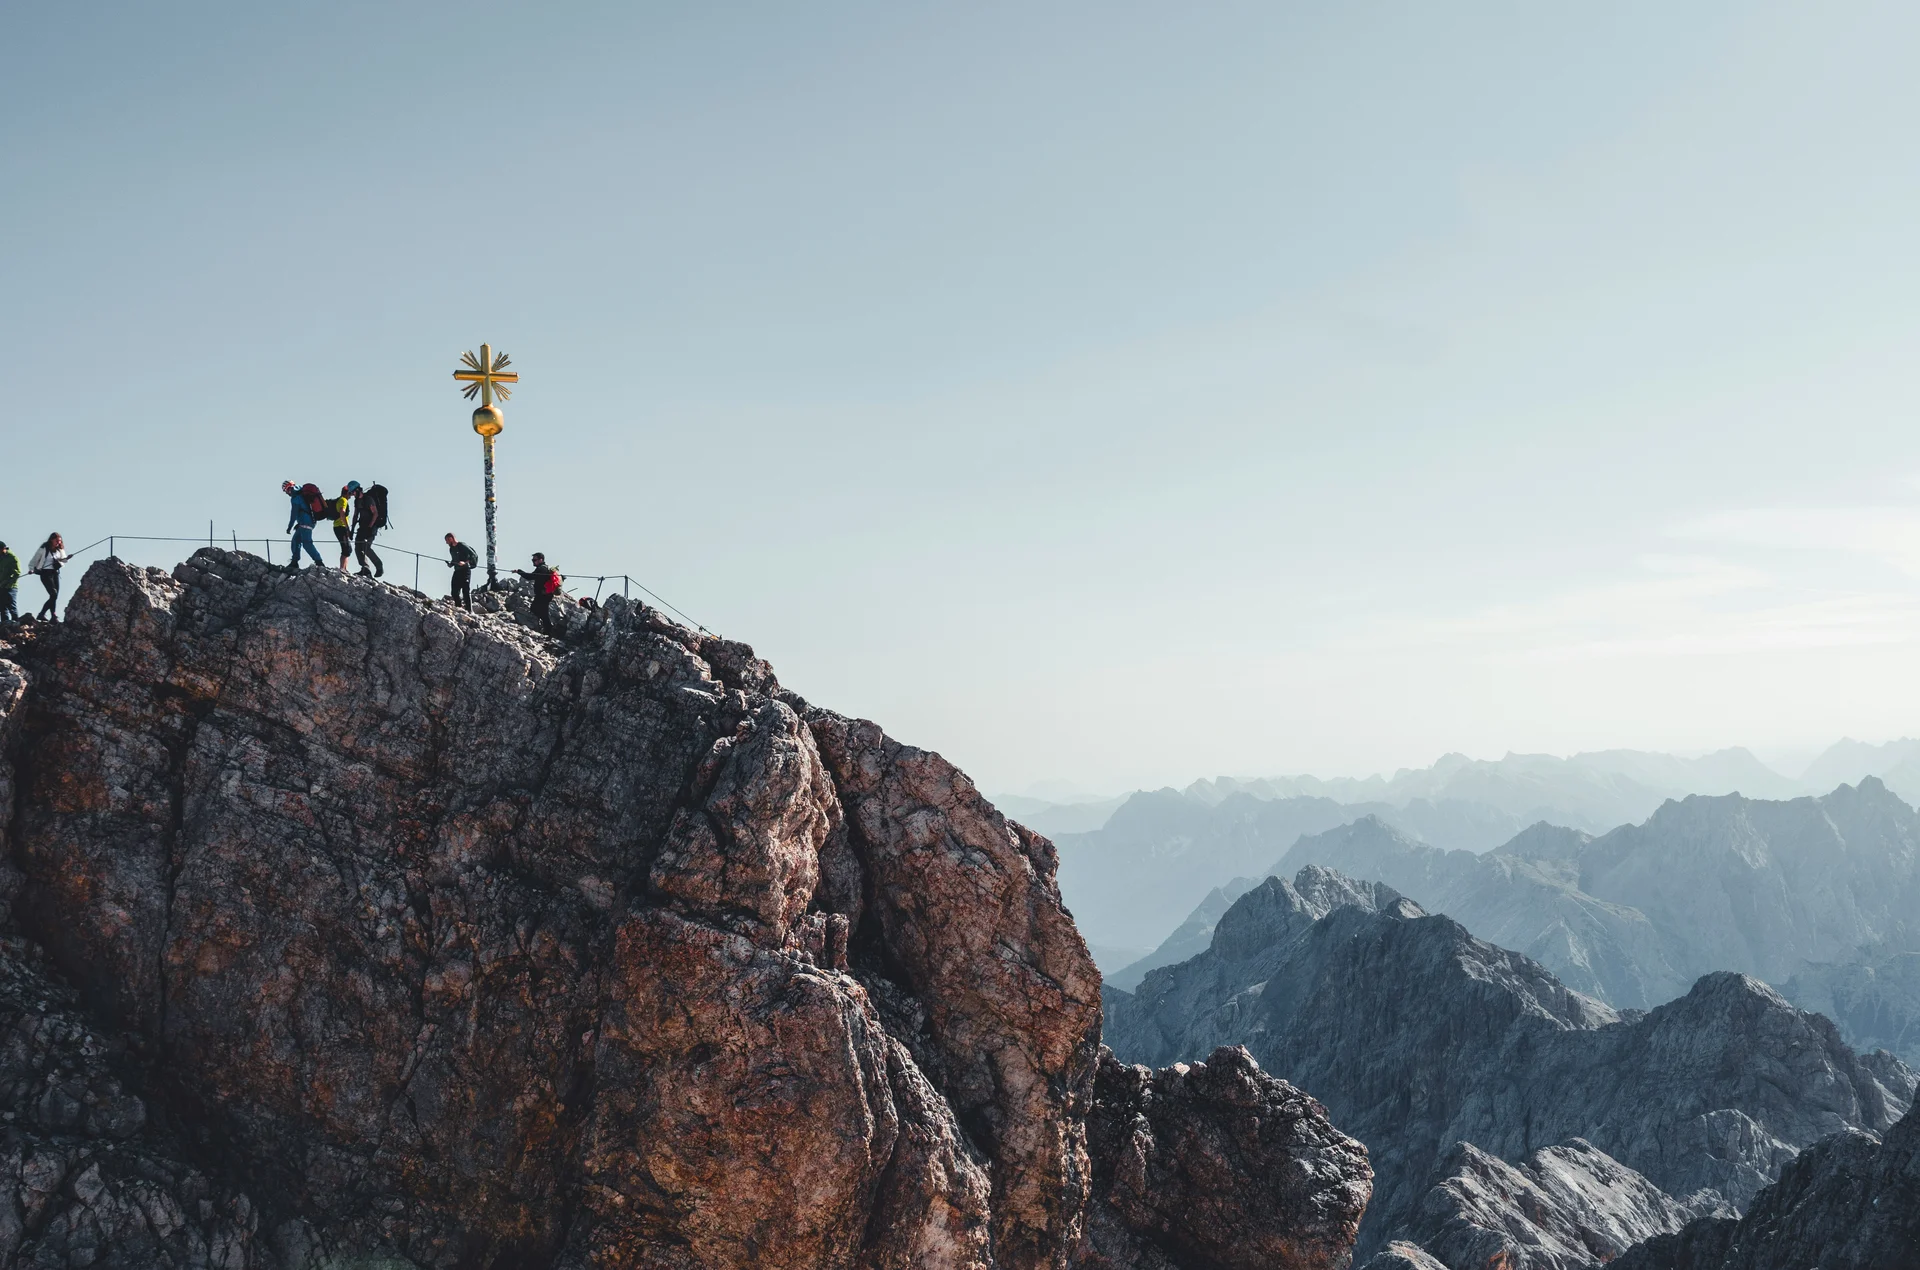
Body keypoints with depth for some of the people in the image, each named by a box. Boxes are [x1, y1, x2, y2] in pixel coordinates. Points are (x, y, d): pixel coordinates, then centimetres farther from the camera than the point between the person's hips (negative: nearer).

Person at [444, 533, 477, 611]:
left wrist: (465, 563, -24)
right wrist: (451, 564, 8)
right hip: (457, 572, 8)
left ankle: (469, 611, -9)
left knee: (466, 592, -9)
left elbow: (474, 555, -13)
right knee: (455, 592, 4)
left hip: (465, 571, -8)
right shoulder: (451, 549, 17)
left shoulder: (462, 546, -8)